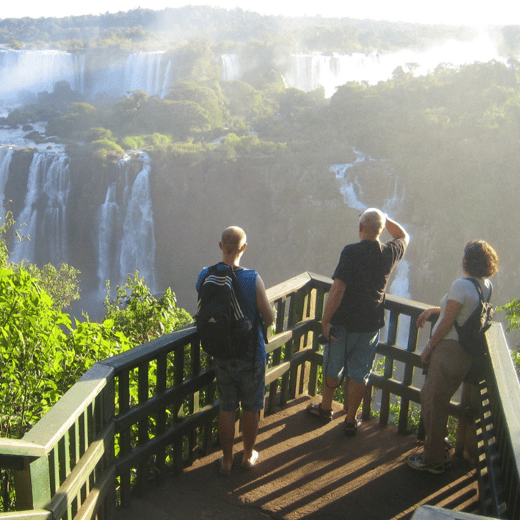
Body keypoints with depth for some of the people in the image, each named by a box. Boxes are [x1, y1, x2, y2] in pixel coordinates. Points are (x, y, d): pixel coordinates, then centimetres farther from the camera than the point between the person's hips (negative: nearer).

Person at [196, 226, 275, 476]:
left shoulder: (205, 276, -12)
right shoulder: (252, 279, -23)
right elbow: (269, 318, -13)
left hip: (222, 354, 3)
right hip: (250, 354, -3)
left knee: (227, 407, 18)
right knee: (251, 407, 17)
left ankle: (226, 460, 29)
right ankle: (248, 455, 33)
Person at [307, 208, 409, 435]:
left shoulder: (351, 251, -18)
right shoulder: (389, 253, -4)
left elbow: (338, 288, -24)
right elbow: (403, 236, 21)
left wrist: (325, 320, -18)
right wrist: (384, 218, 14)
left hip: (344, 322, -3)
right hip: (371, 323, 3)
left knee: (332, 367, 17)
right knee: (359, 373, 13)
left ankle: (325, 408, 35)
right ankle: (351, 420, 21)